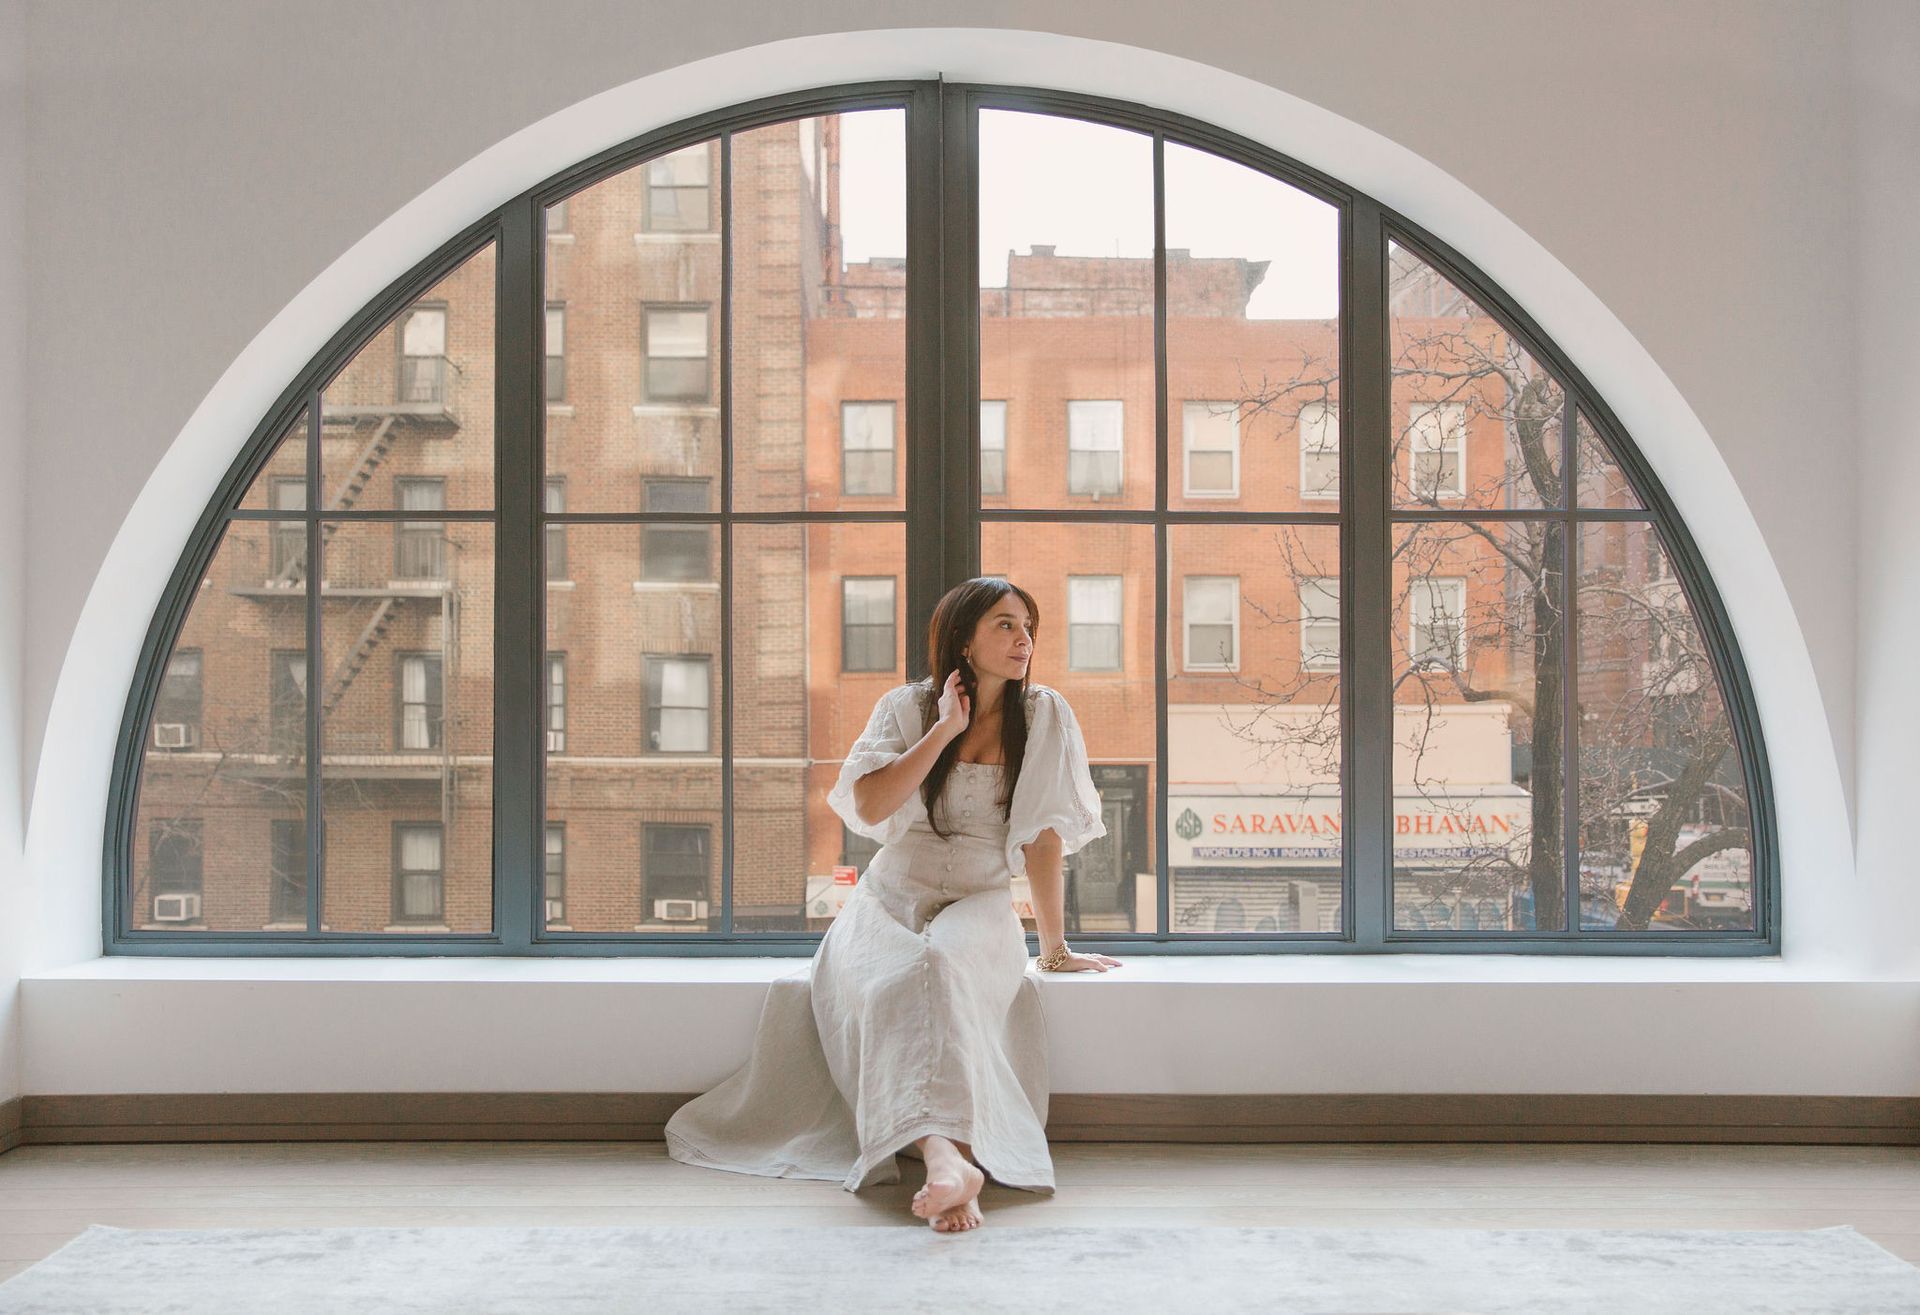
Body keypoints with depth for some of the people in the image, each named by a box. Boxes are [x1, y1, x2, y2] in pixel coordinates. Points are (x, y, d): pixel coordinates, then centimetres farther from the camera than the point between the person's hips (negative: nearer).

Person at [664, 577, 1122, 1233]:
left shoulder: (1044, 716, 4)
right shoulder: (907, 707, 6)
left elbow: (1044, 838, 3)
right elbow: (869, 807, -9)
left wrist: (1056, 947, 5)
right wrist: (944, 730, -8)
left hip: (979, 907, -2)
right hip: (889, 902, 2)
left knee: (938, 966, -38)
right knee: (890, 989, -35)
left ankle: (947, 1158, -53)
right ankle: (948, 1156, -48)